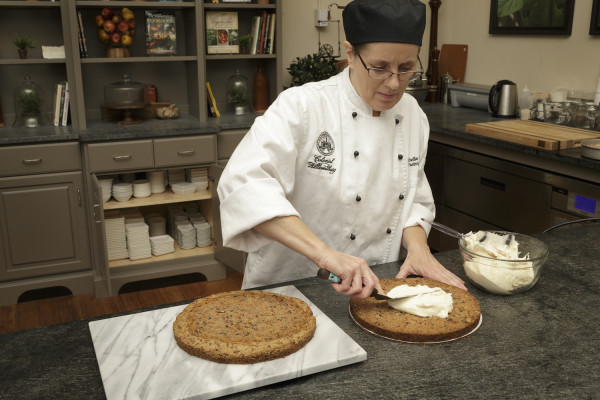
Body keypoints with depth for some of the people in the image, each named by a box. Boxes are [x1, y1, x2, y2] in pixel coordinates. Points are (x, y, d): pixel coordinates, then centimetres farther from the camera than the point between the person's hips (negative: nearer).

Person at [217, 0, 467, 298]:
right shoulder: (301, 106, -17)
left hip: (373, 287, 5)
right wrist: (324, 253, -39)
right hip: (288, 290, -5)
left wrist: (417, 246, -8)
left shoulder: (413, 116, 3)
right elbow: (244, 184, -31)